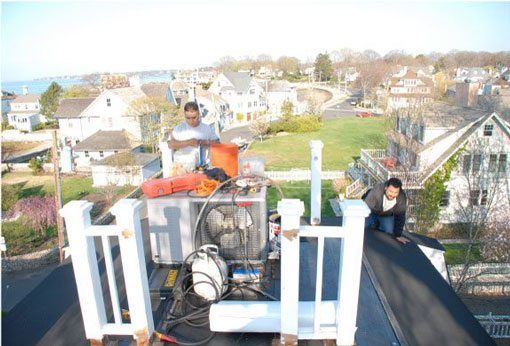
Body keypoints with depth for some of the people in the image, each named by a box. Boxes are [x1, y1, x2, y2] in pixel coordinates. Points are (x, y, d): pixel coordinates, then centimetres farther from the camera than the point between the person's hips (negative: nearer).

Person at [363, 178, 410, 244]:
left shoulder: (402, 197, -30)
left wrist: (398, 235, -19)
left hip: (387, 215, 2)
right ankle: (374, 223, 15)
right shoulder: (376, 190, -40)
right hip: (372, 211, -2)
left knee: (389, 231, -12)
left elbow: (400, 216, -20)